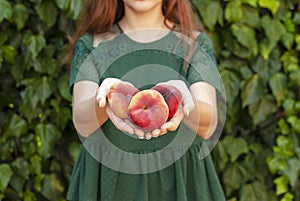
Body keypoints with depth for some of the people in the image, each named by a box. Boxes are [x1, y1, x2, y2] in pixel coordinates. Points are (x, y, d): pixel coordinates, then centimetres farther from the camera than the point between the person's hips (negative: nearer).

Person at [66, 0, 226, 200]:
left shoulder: (196, 43, -1)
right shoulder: (90, 45, 0)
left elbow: (208, 126, -15)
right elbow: (83, 125, -15)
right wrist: (105, 99, -36)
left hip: (179, 177, 0)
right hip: (109, 181, 0)